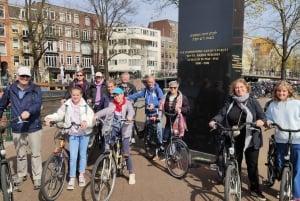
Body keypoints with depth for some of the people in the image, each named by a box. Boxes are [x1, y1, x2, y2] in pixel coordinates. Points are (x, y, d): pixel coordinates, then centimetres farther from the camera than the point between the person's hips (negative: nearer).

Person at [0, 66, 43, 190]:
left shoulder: (36, 90, -3)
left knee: (35, 154, 6)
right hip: (17, 128, 3)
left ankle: (37, 178, 19)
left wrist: (28, 111, -37)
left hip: (33, 126, -2)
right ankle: (21, 175, 37)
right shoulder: (10, 89, 4)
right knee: (20, 154, 16)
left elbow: (38, 104, -19)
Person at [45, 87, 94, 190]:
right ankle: (72, 179, 11)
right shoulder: (66, 105, -2)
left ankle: (81, 175, 31)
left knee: (83, 154, 13)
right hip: (73, 134, 1)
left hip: (84, 133, 0)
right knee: (73, 157, -2)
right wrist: (49, 118, -14)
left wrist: (86, 122, -42)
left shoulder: (86, 106, -10)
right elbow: (59, 115, 4)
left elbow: (91, 118, -21)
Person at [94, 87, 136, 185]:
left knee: (126, 153, -5)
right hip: (114, 127, 3)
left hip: (124, 128, -3)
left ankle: (131, 174, 11)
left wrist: (130, 116, -46)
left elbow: (131, 110, -23)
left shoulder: (127, 104, -3)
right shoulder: (112, 105, 5)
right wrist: (96, 115, -29)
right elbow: (105, 110, -10)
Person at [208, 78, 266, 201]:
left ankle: (255, 189, 27)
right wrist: (214, 120, -22)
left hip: (250, 140, -1)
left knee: (252, 165, 9)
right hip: (234, 140, 2)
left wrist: (261, 121, -28)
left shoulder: (253, 102, 0)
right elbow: (222, 114, -3)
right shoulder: (230, 102, 4)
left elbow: (262, 115, -5)